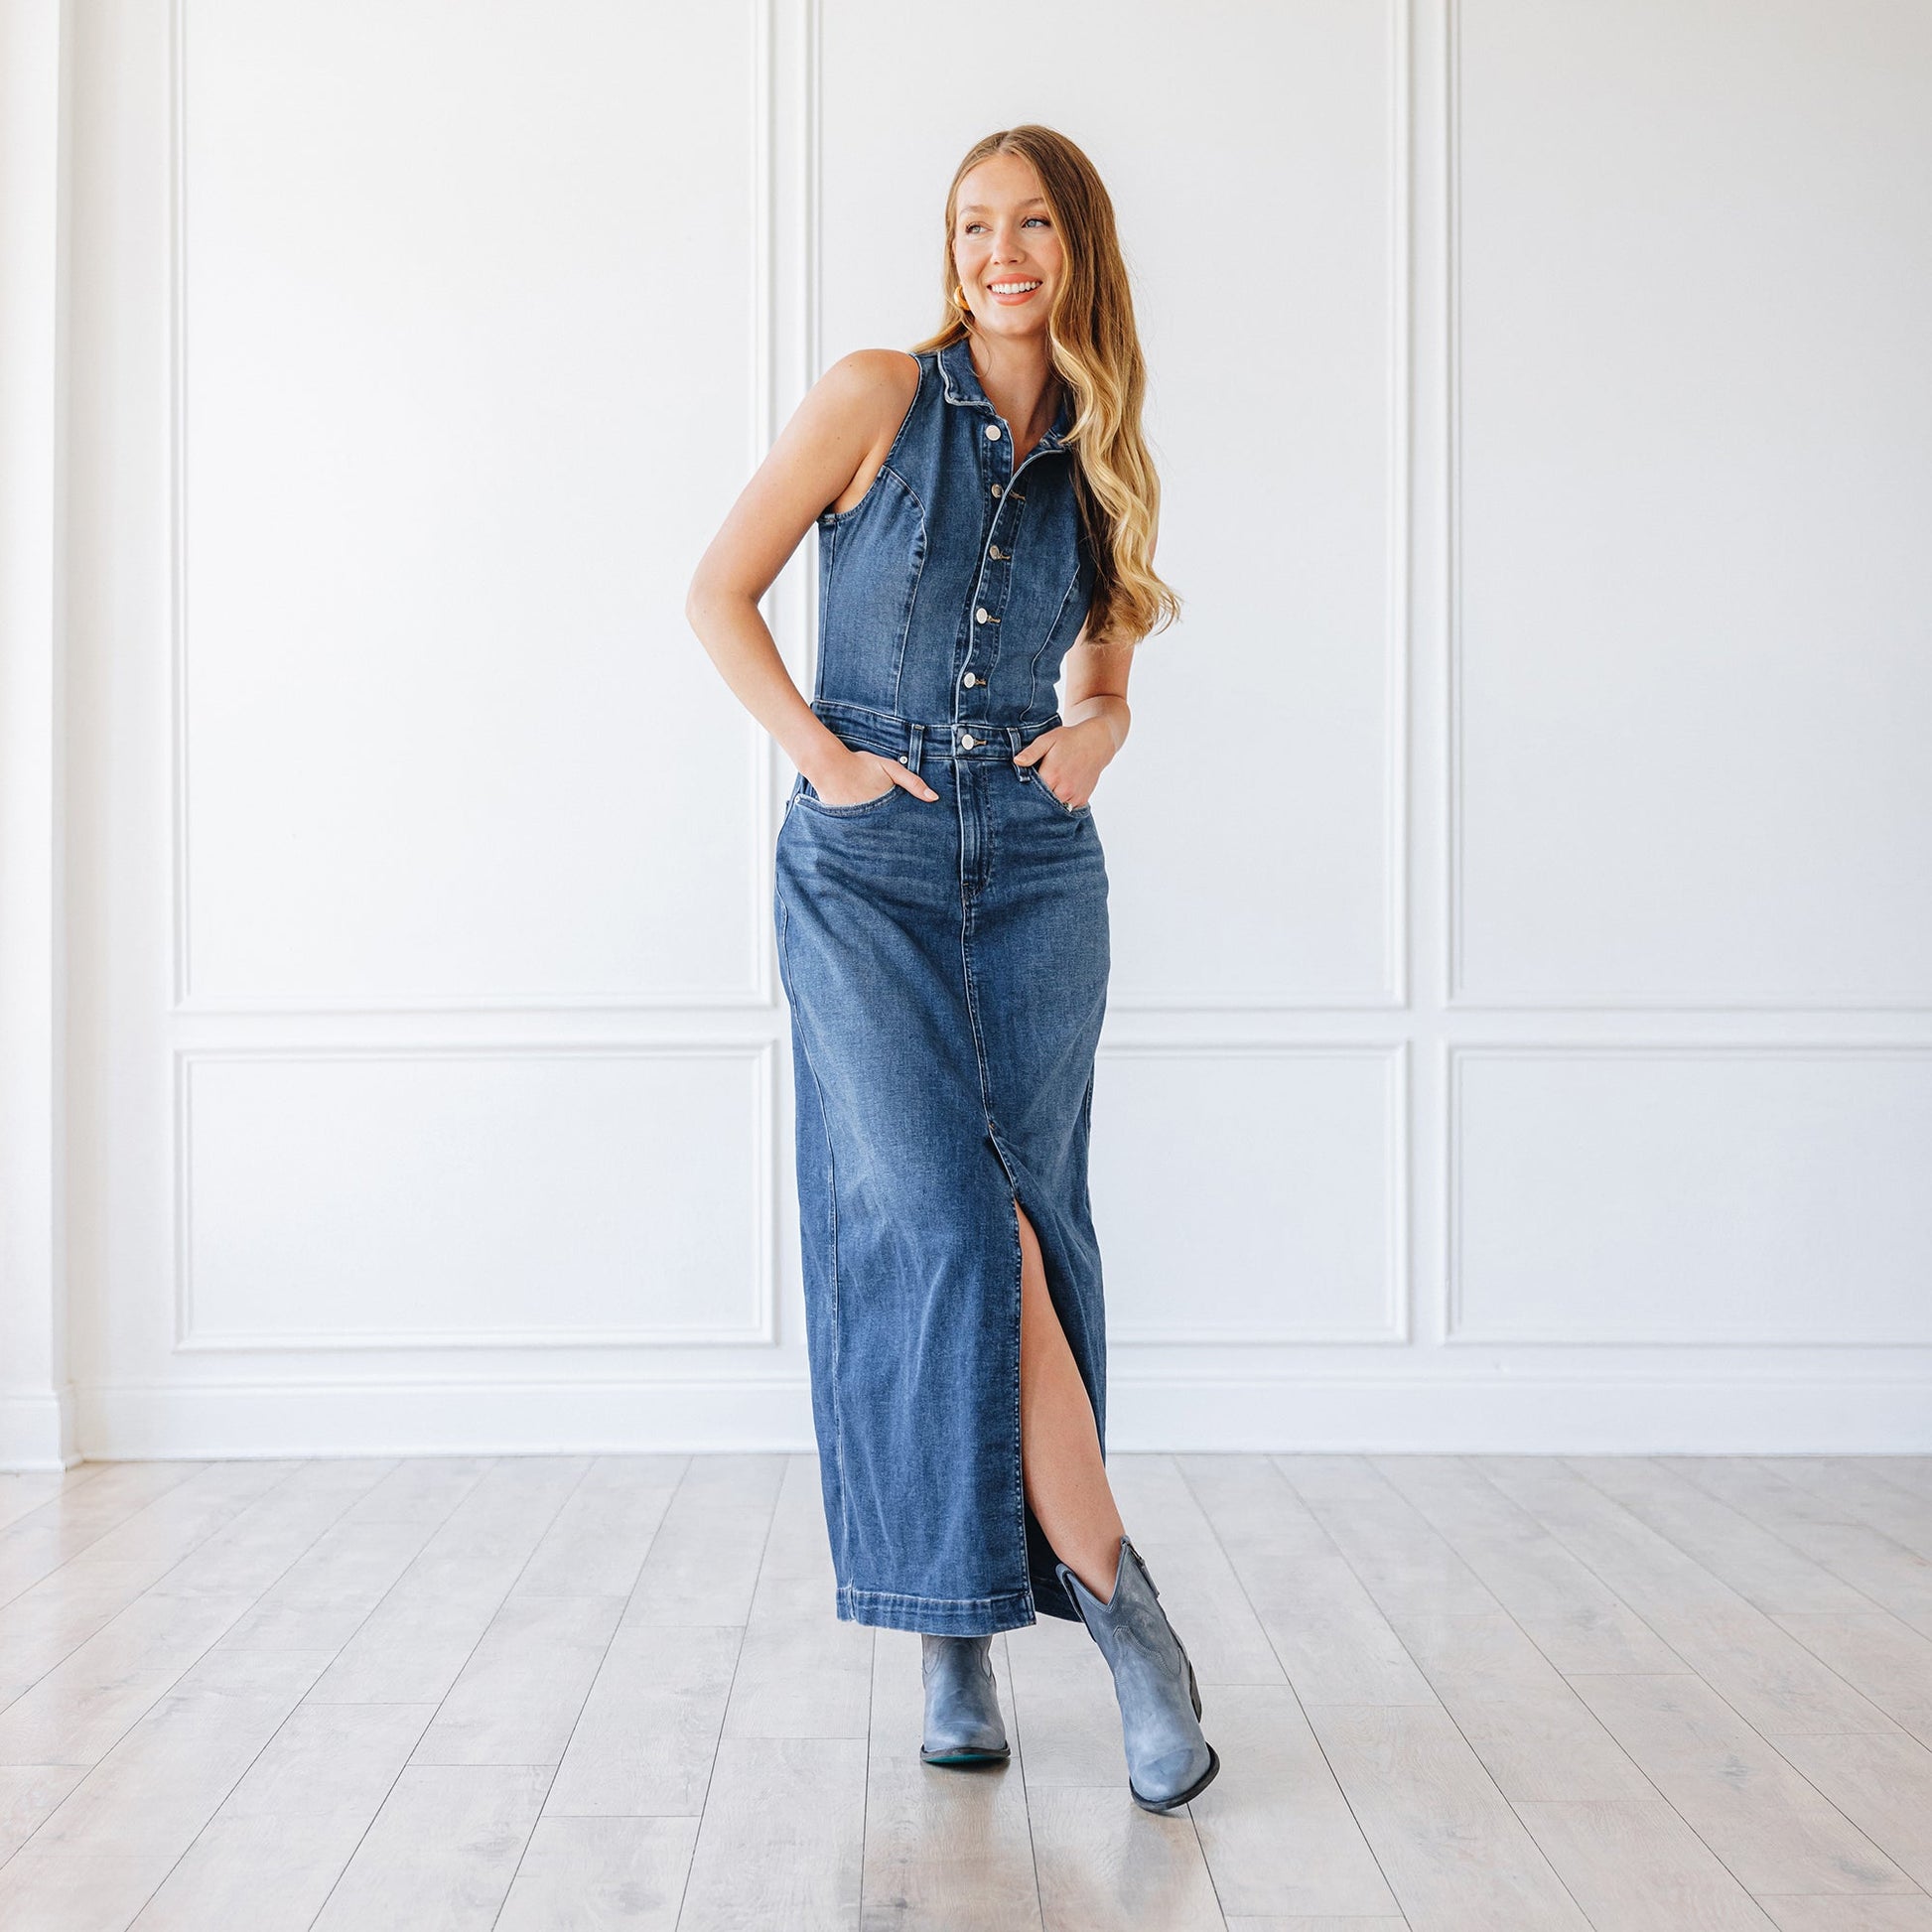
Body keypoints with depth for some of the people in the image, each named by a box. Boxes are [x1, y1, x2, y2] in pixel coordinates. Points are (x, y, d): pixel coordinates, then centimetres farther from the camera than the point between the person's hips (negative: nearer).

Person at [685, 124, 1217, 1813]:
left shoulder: (1107, 467, 11)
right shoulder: (878, 398, 0)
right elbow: (720, 594, 2)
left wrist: (1098, 733, 1)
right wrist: (823, 754, -6)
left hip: (1035, 870, 3)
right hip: (864, 868, -3)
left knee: (1013, 1239, 2)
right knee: (951, 1225, -14)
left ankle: (962, 1622, 15)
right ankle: (1116, 1593, -4)